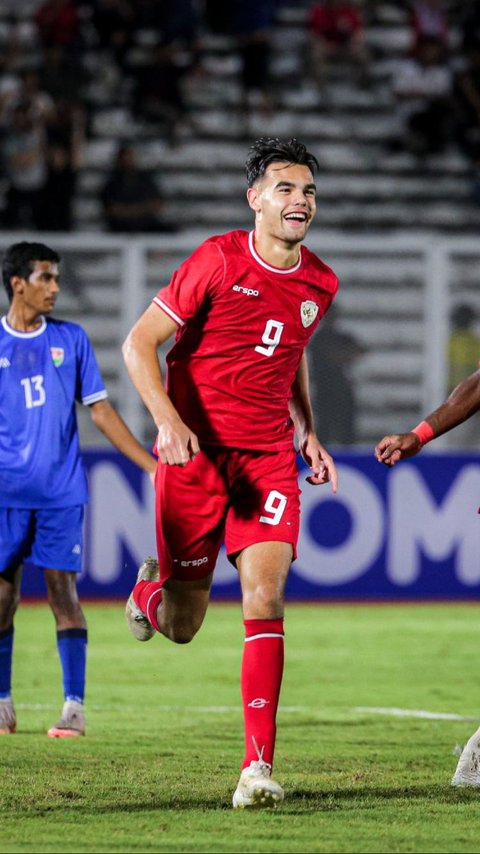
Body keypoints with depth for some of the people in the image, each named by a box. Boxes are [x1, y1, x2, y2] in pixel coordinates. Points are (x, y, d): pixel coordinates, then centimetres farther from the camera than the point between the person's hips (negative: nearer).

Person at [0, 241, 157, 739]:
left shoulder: (70, 339, 7)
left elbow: (100, 412, 9)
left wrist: (153, 467, 4)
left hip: (61, 491, 0)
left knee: (62, 591, -6)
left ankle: (74, 707, -5)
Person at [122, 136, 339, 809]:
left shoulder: (320, 284, 7)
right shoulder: (219, 260, -9)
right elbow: (140, 343, -8)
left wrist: (308, 432, 16)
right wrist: (168, 419, -22)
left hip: (269, 457, 3)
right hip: (194, 452, -3)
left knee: (265, 593, -16)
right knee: (182, 625, 2)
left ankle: (259, 764, -16)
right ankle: (152, 590, 42)